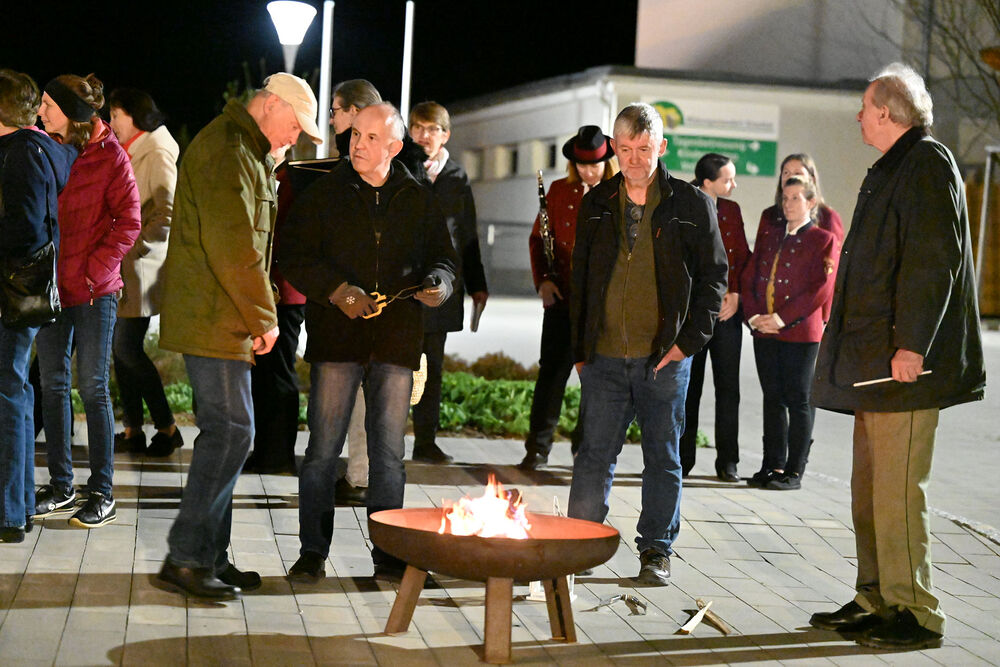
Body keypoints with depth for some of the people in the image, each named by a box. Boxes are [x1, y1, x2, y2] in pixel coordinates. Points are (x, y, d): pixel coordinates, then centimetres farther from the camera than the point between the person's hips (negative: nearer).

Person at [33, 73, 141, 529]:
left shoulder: (108, 155, -8)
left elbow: (128, 222, -8)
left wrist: (94, 270, -14)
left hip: (94, 291, -5)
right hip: (51, 286, 5)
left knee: (93, 389, -1)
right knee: (53, 385, 9)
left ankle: (102, 493, 8)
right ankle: (61, 486, 19)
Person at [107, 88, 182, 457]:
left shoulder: (157, 154, -10)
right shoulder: (129, 154, 18)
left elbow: (169, 210, -20)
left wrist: (138, 245, -17)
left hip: (141, 267, -9)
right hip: (122, 268, 9)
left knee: (128, 349, -8)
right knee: (120, 347, 8)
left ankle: (166, 428, 1)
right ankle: (132, 431, 13)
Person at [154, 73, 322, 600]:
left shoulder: (247, 154, 22)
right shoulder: (226, 150, -13)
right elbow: (232, 245, -20)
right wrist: (263, 316, -14)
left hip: (223, 320, 11)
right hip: (212, 320, -11)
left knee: (225, 431, 10)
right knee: (231, 430, -11)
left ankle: (210, 557, 16)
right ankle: (184, 558, -7)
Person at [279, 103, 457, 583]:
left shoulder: (419, 201, 10)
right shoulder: (323, 193, 4)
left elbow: (442, 258, 16)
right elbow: (294, 256, -1)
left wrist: (436, 285, -7)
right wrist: (336, 291, -15)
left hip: (396, 341, 2)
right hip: (335, 339, -2)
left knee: (389, 451, 6)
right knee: (323, 449, 0)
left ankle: (388, 554, 15)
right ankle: (312, 552, 12)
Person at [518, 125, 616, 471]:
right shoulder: (559, 190, 7)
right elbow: (538, 237, 13)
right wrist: (543, 279, 0)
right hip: (563, 297, 1)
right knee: (552, 371, -2)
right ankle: (538, 447, 4)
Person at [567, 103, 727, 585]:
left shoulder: (691, 205, 1)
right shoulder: (596, 205, 9)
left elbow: (713, 276, 3)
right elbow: (580, 280, 15)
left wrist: (688, 342, -6)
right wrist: (580, 348, 9)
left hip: (664, 359, -2)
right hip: (605, 358, 2)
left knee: (662, 457, 7)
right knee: (594, 456, 4)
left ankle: (656, 551, 17)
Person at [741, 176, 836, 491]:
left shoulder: (823, 240, 0)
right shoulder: (768, 234, 16)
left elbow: (821, 290, -9)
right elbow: (749, 277, 13)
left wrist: (782, 318, -15)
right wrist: (754, 316, -3)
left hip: (801, 332, -5)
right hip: (764, 331, 5)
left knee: (798, 402, -1)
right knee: (772, 399, 9)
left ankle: (794, 471, 4)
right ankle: (773, 465, 16)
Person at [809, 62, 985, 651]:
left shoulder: (928, 164, -10)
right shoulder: (891, 169, 20)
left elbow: (934, 259, -19)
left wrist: (911, 344, -24)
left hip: (905, 361, -10)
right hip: (873, 359, 10)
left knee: (898, 488, -8)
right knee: (870, 487, 13)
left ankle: (916, 613, -1)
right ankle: (877, 601, 21)